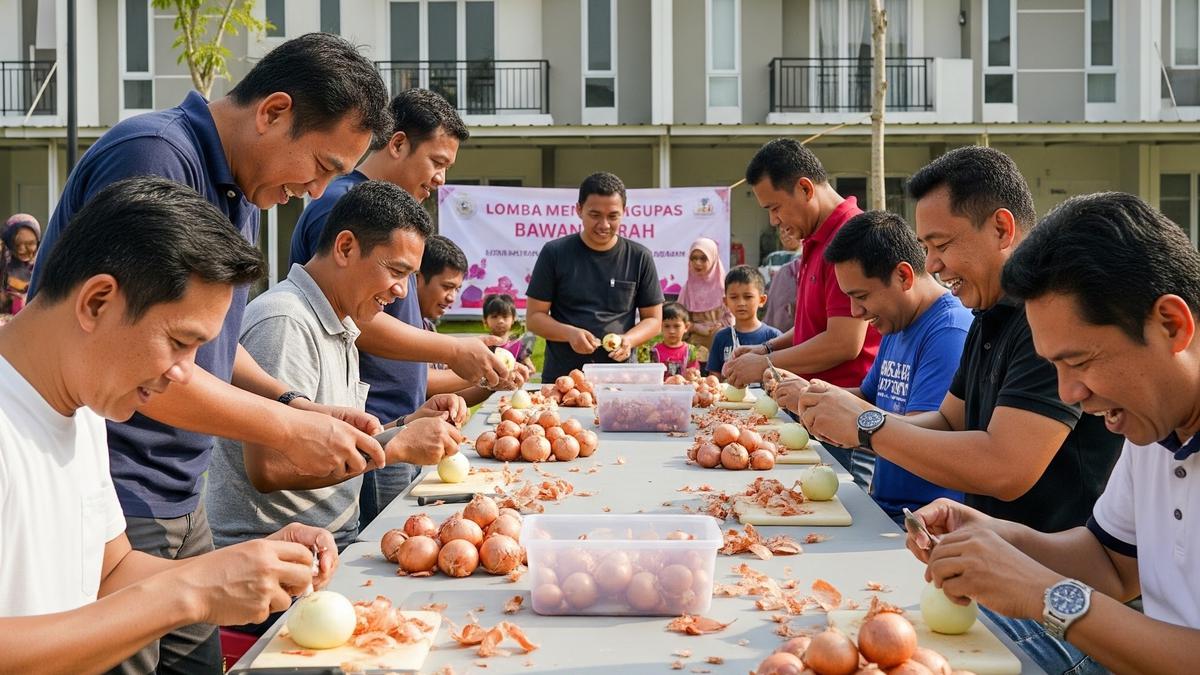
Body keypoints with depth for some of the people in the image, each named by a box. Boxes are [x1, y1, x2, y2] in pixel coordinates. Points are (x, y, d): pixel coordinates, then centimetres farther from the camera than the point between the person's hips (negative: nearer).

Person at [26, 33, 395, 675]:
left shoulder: (242, 193, 13)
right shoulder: (154, 156, -18)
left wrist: (297, 405, 4)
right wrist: (287, 428, -16)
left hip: (181, 500, 9)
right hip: (111, 505, -9)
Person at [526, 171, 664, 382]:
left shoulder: (639, 258, 3)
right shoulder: (555, 253, 0)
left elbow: (653, 319, 8)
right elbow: (534, 317, 2)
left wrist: (628, 340, -12)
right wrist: (570, 333, -16)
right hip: (561, 377, 0)